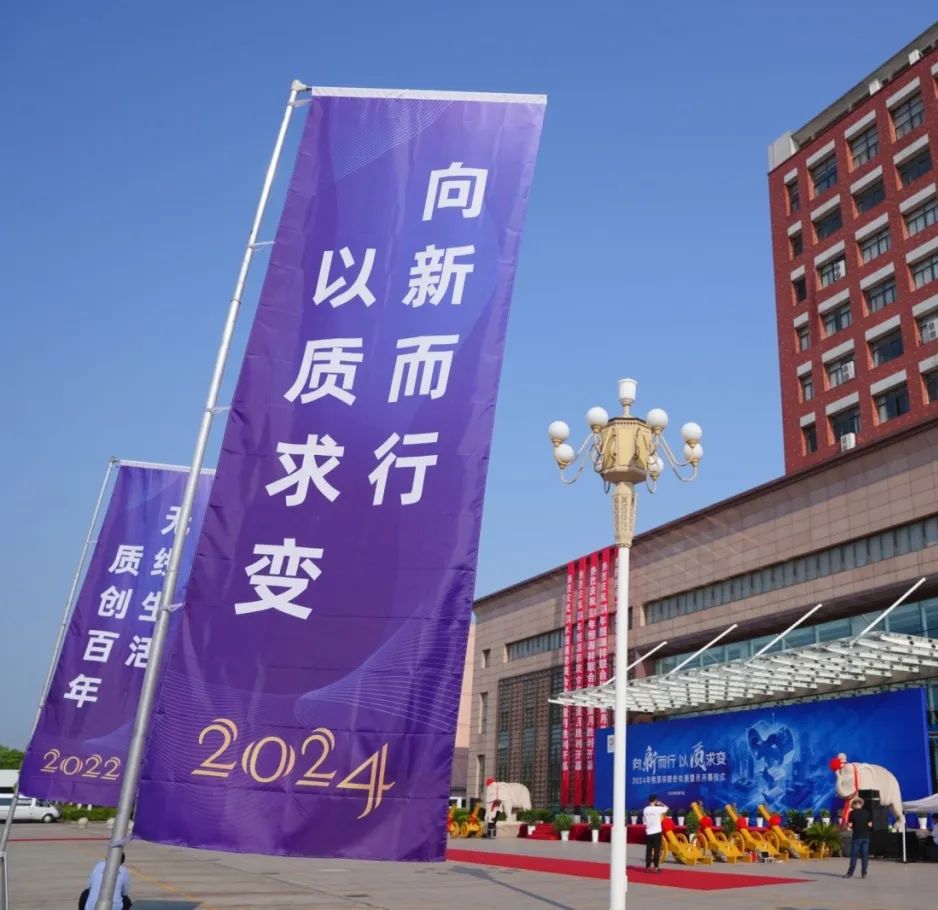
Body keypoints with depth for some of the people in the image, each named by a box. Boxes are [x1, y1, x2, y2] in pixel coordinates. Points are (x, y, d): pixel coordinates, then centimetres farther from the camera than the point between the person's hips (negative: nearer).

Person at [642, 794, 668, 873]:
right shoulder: (658, 809, -11)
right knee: (656, 850, 1)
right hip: (656, 832, -4)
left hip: (648, 832, 4)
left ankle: (647, 867, 9)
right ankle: (656, 867, 0)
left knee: (648, 850, 8)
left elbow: (644, 821, 6)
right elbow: (666, 808, 8)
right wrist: (660, 804, 21)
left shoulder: (645, 809, 0)